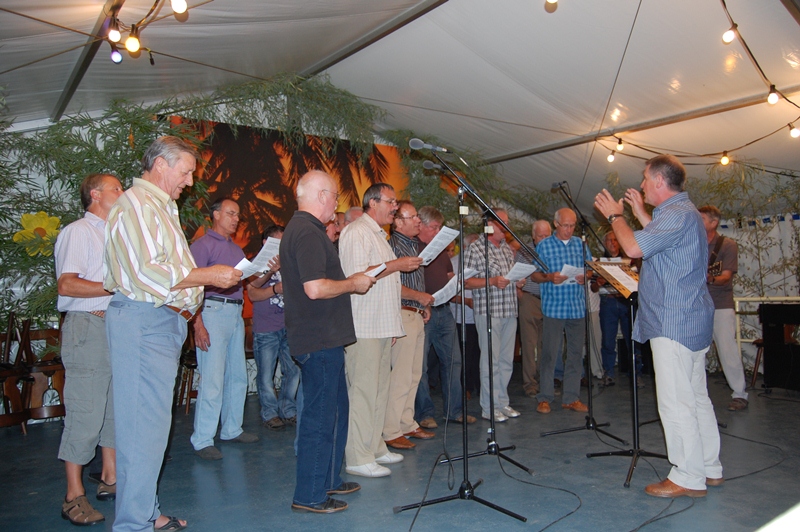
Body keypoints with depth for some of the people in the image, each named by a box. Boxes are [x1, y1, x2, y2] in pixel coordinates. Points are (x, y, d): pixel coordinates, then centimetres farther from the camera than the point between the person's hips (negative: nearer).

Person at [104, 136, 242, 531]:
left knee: (150, 423, 14)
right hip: (144, 323, -10)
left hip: (163, 323, 10)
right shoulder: (136, 205, -10)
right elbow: (147, 273, -20)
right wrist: (208, 276, -14)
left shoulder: (160, 207, 23)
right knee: (144, 426, -5)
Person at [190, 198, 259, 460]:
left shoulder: (237, 249, 21)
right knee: (212, 379, -9)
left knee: (238, 376, 11)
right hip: (214, 311, -8)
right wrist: (198, 323, -19)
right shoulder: (203, 244, -3)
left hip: (236, 313, 8)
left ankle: (232, 430, 24)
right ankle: (202, 440, 0)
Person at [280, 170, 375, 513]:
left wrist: (348, 281, 19)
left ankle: (328, 480, 32)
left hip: (322, 339, 11)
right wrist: (353, 283, -12)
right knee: (319, 417, -1)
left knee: (335, 411, 19)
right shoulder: (308, 233, -17)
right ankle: (309, 496, 12)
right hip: (319, 341, -11)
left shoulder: (300, 229, 16)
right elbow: (315, 288, -26)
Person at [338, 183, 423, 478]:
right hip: (363, 327, -10)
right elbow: (357, 275, -21)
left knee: (379, 388, 12)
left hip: (382, 326, 10)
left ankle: (375, 447, 22)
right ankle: (358, 458, -1)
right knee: (363, 390, -7)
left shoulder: (379, 235, 23)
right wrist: (397, 265, -16)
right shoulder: (356, 232, -9)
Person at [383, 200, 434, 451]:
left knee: (414, 375, 13)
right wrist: (419, 296, -15)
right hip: (403, 315, -10)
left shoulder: (412, 245, 18)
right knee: (401, 376, -7)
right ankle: (391, 432, 1)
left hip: (417, 315, 10)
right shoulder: (393, 245, -12)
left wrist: (425, 304, 15)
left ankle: (407, 425, 23)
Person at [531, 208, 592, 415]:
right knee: (549, 353, -3)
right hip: (554, 307, -4)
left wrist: (586, 276, -6)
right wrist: (549, 277, -19)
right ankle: (545, 398, 6)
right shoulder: (544, 246, 3)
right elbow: (535, 275, 1)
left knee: (575, 353, 7)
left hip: (578, 307, 4)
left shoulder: (580, 244, 12)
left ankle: (571, 397, 16)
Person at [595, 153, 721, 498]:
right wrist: (639, 213, 23)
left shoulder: (678, 213, -17)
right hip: (691, 319, 11)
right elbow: (655, 240, 26)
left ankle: (688, 477, 5)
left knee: (675, 401, -4)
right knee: (696, 397, 16)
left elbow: (634, 247, -23)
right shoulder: (682, 211, 17)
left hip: (674, 323, -11)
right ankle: (709, 468, 26)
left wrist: (615, 215, -8)